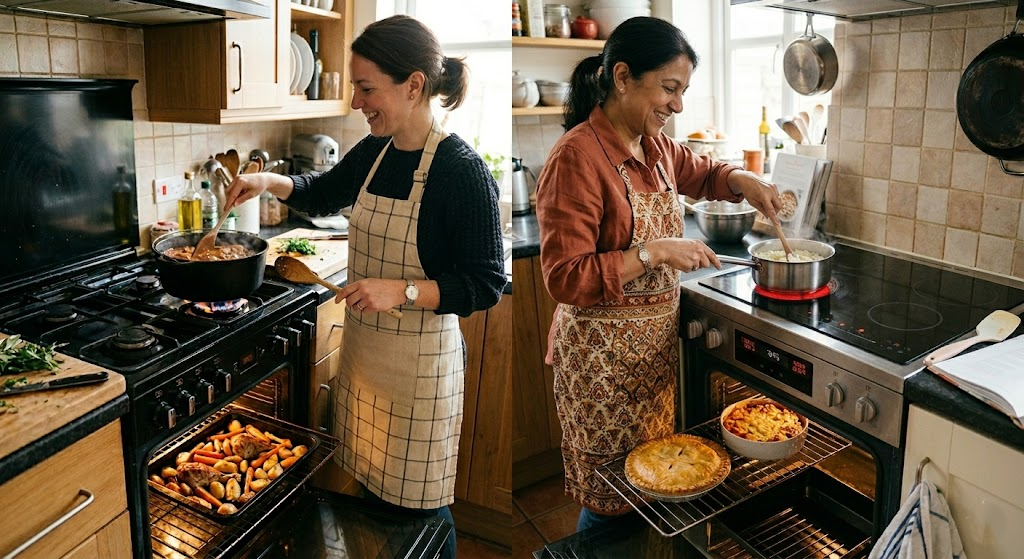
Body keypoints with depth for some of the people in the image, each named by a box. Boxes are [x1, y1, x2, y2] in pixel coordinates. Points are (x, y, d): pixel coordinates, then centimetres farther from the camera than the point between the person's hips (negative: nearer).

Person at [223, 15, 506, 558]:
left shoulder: (463, 170, -20)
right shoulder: (373, 153, 2)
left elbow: (487, 284, -19)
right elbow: (323, 193, 23)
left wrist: (402, 291, -27)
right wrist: (268, 180, 7)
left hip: (420, 361, -7)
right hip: (362, 349, 7)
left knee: (419, 504, 8)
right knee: (373, 490, 22)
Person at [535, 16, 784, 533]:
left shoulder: (656, 146, 6)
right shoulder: (578, 156, -19)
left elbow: (702, 174, 27)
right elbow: (564, 278, -22)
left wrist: (743, 181, 6)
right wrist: (652, 252, -27)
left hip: (657, 344, 8)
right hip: (604, 352, -8)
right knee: (613, 498, 6)